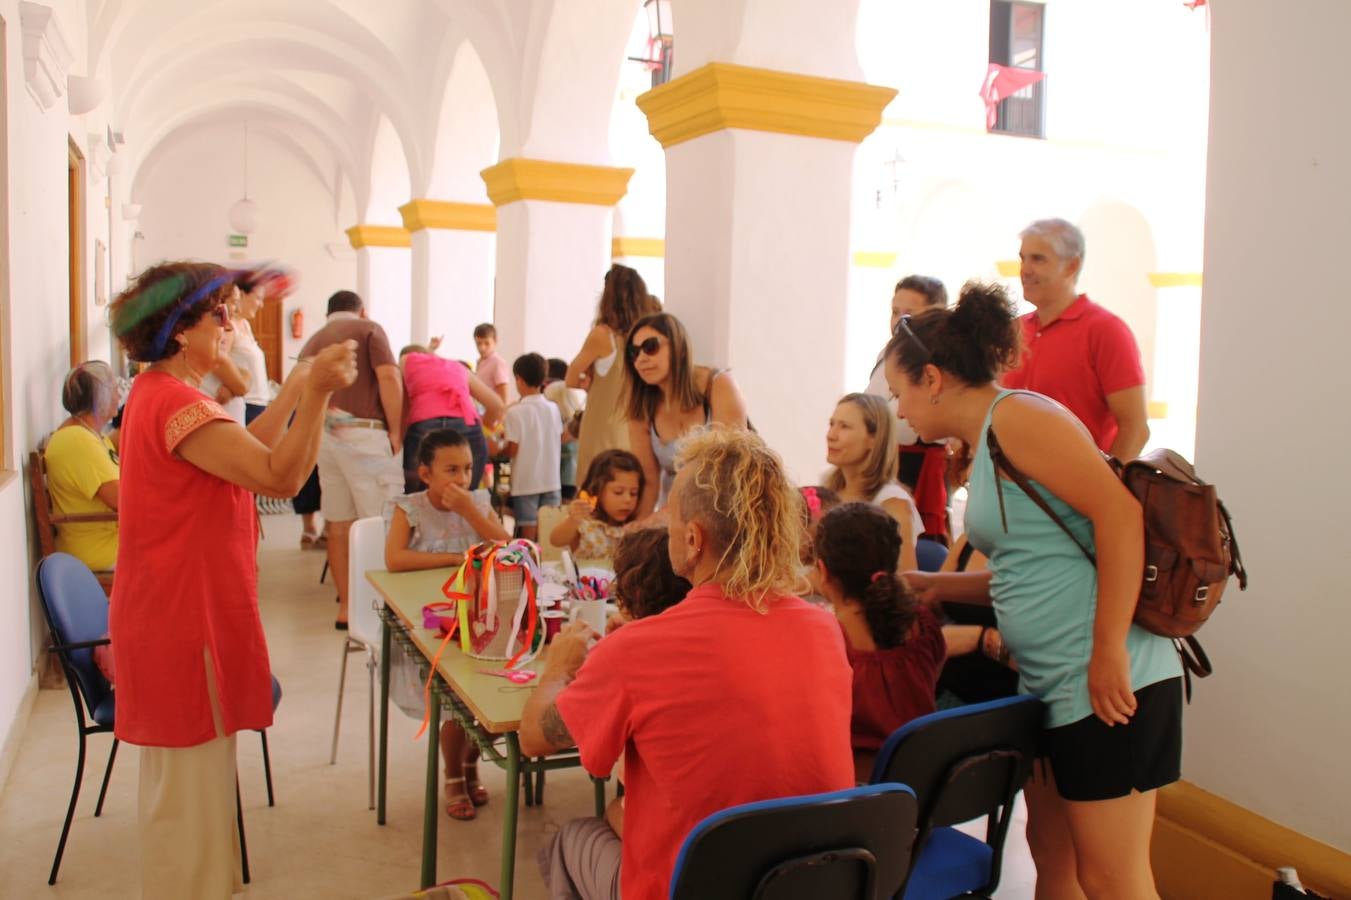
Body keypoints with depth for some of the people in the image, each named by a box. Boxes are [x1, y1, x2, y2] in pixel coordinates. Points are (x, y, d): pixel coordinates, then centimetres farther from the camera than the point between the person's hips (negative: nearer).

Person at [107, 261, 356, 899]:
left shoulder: (157, 391, 11)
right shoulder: (178, 404, -22)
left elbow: (242, 452, 11)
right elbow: (281, 478, -28)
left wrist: (296, 388, 9)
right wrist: (316, 392, -34)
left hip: (173, 610, 11)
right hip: (184, 616, -11)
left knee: (184, 777, 24)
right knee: (191, 780, 3)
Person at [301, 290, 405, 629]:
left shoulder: (312, 342, 22)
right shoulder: (369, 329, 4)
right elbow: (389, 378, -10)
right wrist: (395, 432, -6)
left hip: (323, 436, 6)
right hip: (363, 434, -6)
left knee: (338, 524, 9)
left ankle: (347, 605, 14)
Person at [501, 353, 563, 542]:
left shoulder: (515, 412, -13)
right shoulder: (553, 409, 1)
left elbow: (512, 450, -13)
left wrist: (504, 436, 6)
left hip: (526, 480, -4)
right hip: (551, 478, 4)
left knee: (528, 529, 3)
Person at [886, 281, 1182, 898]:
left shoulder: (1016, 416, -13)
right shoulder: (984, 447, 15)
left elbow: (1120, 511, -21)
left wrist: (1108, 651, -22)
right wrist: (938, 586, 12)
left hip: (1109, 683, -9)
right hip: (1052, 685, 9)